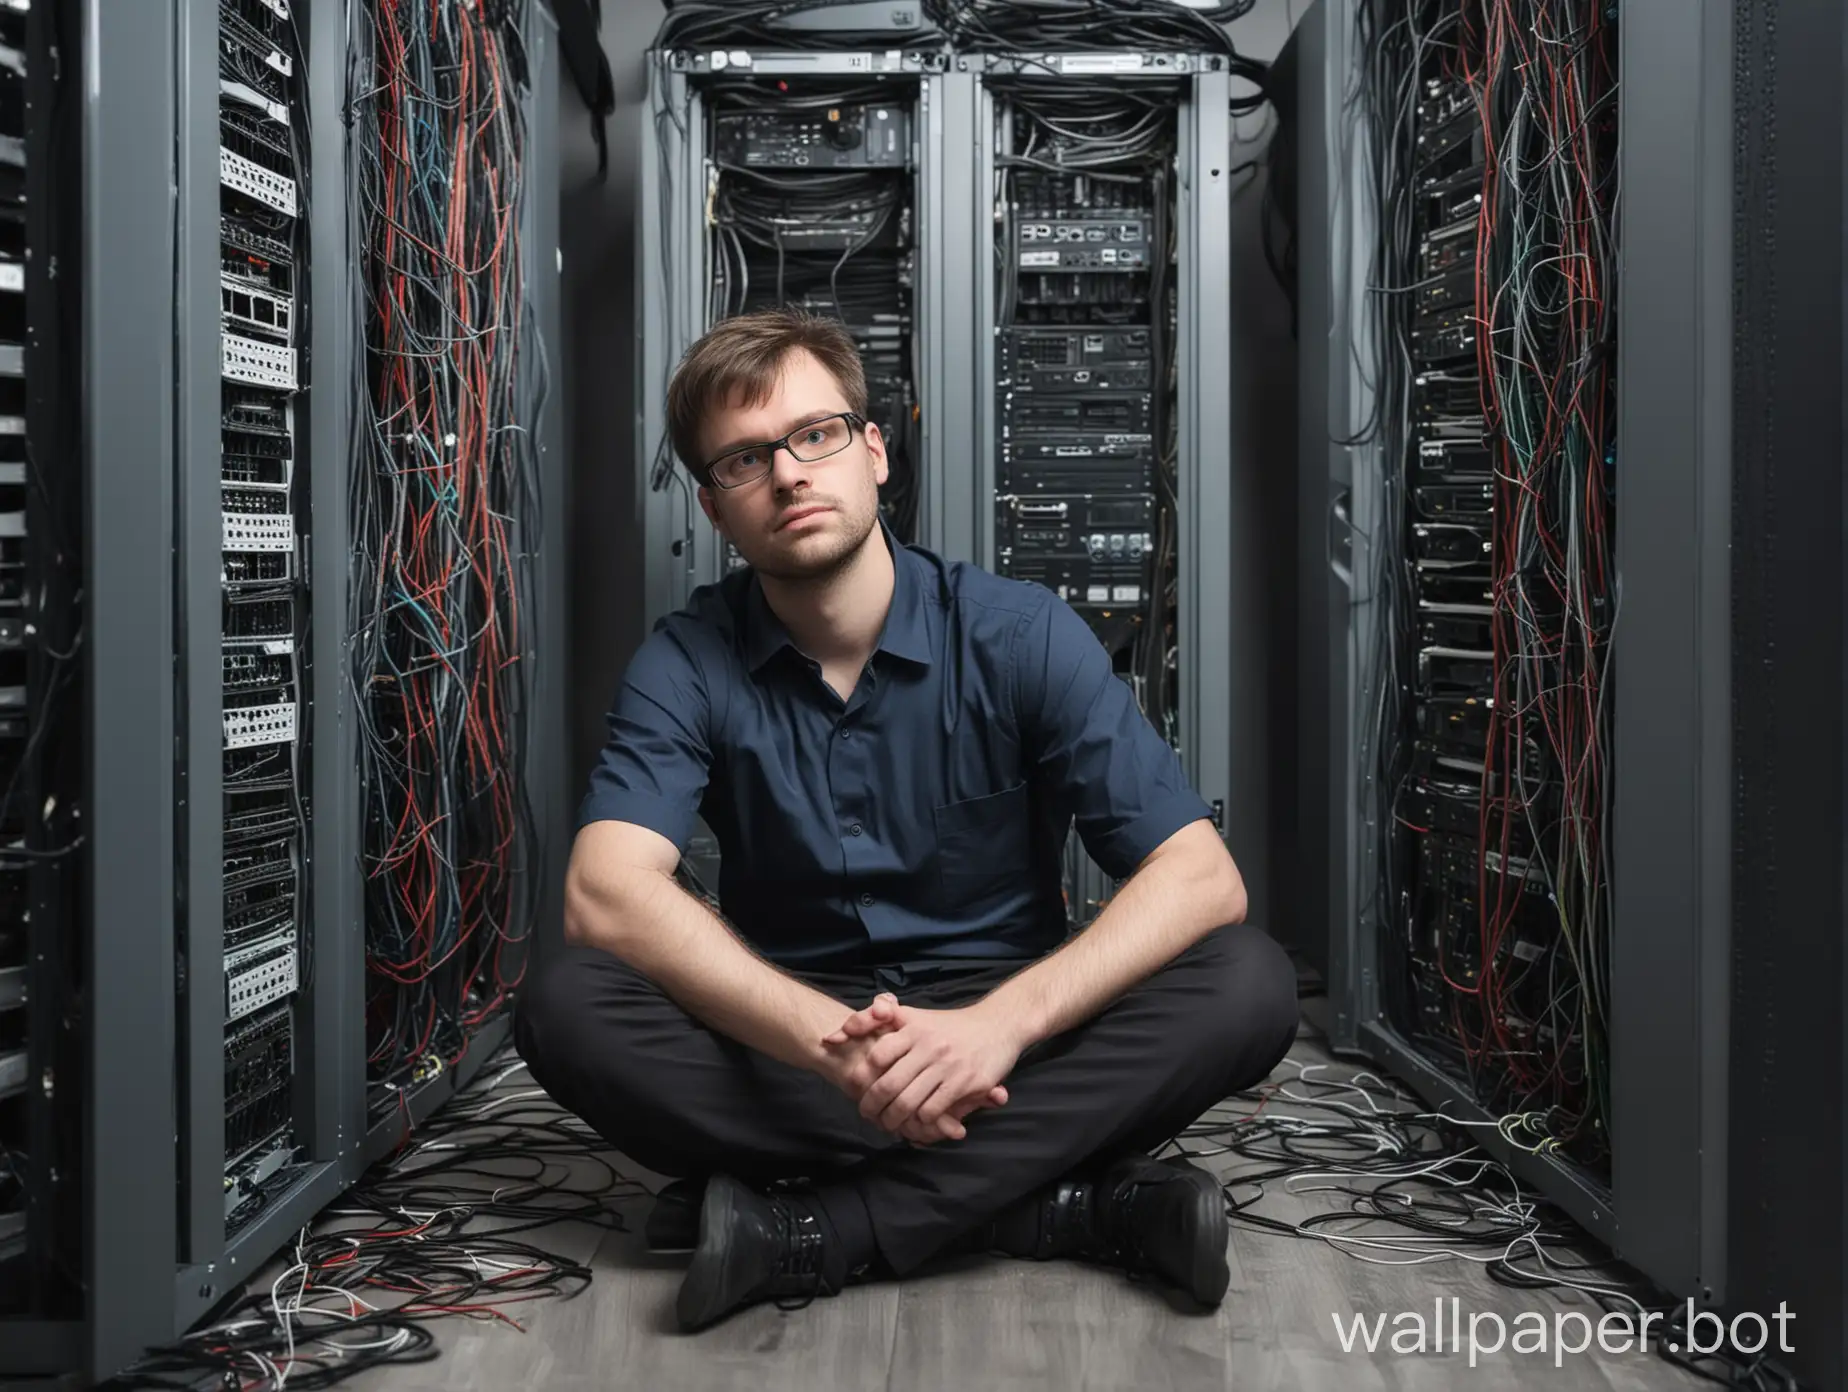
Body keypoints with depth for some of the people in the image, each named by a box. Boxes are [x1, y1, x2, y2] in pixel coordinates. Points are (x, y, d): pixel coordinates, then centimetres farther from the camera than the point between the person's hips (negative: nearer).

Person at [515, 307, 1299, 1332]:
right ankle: (1077, 1205, -27)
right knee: (565, 1005, -27)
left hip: (1008, 1033, 0)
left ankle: (804, 1232, -29)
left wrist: (1004, 1020, -33)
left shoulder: (1020, 634, -8)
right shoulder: (689, 661, -5)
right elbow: (606, 895, -22)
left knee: (1248, 985, -26)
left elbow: (1201, 879, -16)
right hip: (789, 1044, 1)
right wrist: (832, 1040, -37)